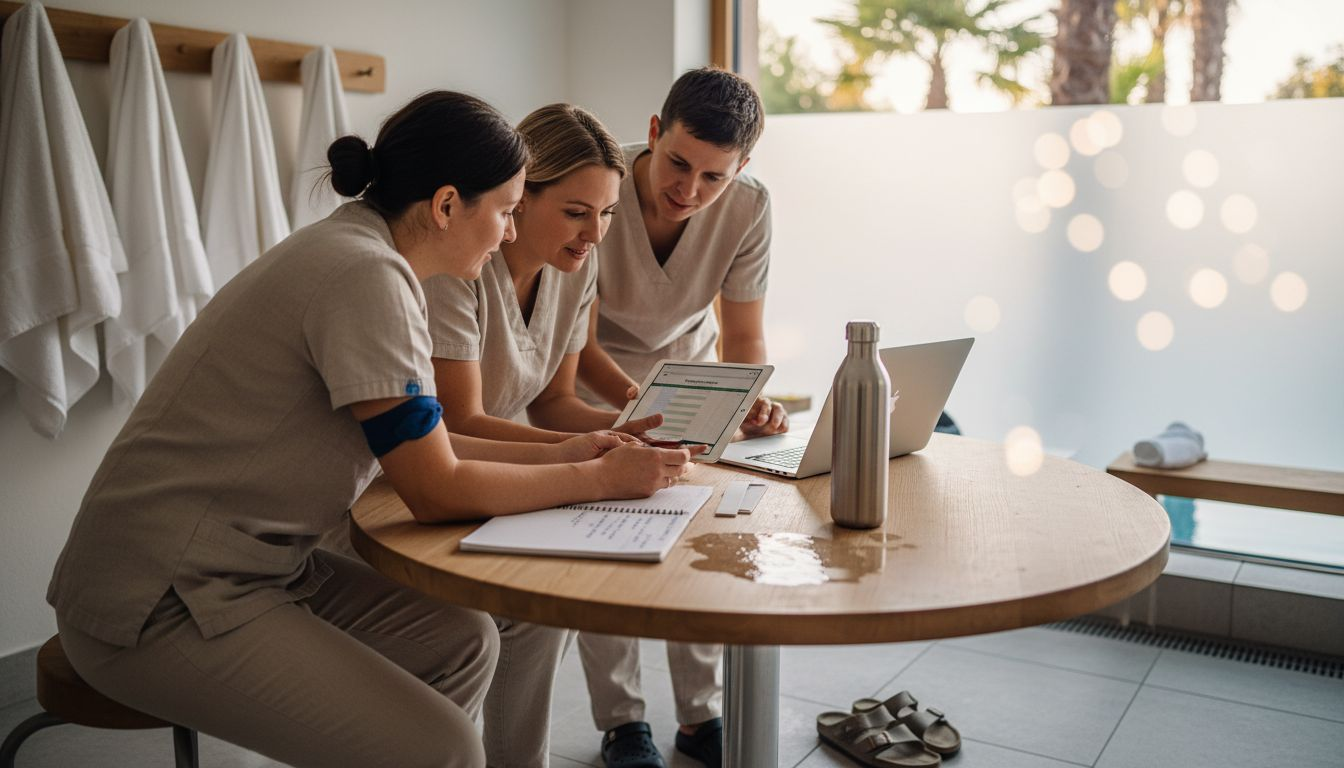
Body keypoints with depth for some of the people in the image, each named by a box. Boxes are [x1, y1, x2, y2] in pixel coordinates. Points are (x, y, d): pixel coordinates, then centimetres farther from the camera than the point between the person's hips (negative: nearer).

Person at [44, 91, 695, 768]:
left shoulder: (347, 248, 8)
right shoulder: (367, 275, -22)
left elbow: (413, 446, 12)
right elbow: (438, 491, -18)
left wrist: (554, 454, 7)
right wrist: (599, 478, -8)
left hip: (246, 564, 10)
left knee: (463, 643, 7)